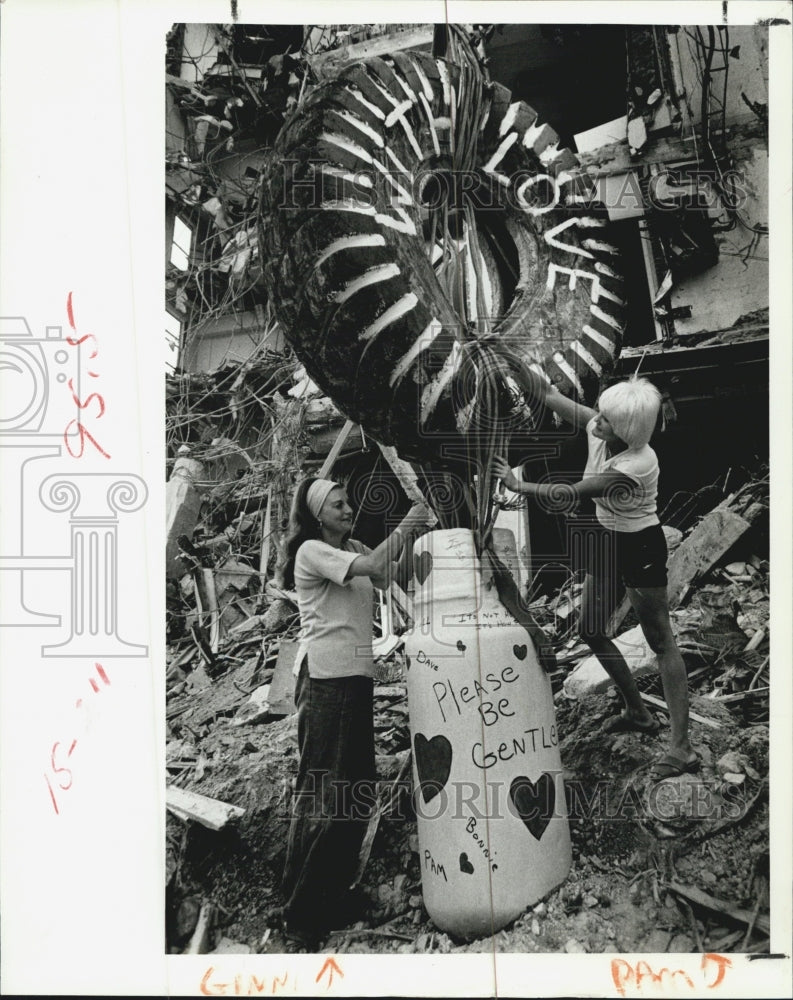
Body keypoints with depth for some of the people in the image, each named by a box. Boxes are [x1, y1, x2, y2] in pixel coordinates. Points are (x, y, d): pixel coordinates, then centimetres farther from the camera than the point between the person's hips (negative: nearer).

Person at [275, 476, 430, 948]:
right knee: (323, 789, -5)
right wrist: (403, 528, -13)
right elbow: (370, 567, -21)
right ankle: (301, 914, 7)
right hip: (324, 677, -8)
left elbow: (394, 574, 7)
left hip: (357, 674, 8)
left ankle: (334, 899, 26)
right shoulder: (311, 551, -8)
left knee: (357, 785, 11)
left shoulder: (354, 549, 18)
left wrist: (415, 536, -4)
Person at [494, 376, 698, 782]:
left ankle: (681, 748, 0)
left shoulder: (638, 465, -31)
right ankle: (636, 711, 31)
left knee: (660, 640, -4)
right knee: (589, 630, 13)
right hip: (605, 538, 8)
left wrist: (519, 485, -22)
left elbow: (571, 494, -30)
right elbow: (556, 400, 1)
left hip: (640, 546, -8)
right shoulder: (597, 431, -11)